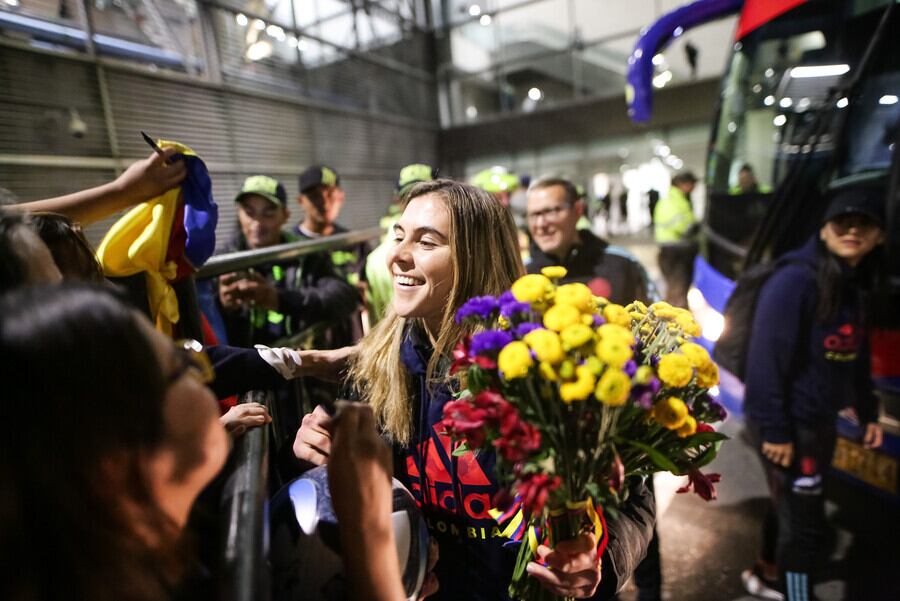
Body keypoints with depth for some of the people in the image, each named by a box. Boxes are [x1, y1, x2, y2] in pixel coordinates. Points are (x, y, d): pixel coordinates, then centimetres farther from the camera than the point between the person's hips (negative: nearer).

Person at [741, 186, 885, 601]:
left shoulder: (855, 285, 7)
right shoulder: (795, 280, -21)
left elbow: (855, 358, 15)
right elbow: (767, 357, -24)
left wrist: (868, 412, 15)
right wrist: (774, 429, -23)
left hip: (820, 419, 9)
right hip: (789, 424, -9)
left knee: (792, 505, 24)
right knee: (804, 523, 2)